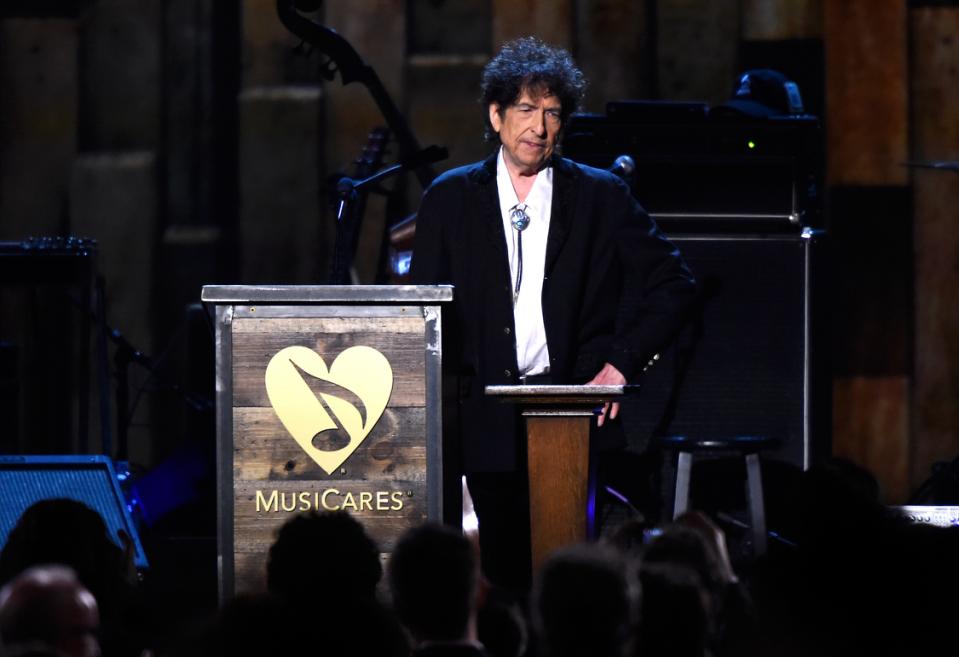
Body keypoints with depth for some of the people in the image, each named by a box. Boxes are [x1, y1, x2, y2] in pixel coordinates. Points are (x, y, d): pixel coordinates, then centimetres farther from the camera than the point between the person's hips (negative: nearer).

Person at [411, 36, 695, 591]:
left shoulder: (601, 197, 6)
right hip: (489, 417, 1)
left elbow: (674, 285, 6)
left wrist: (621, 364, -3)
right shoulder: (451, 198, 9)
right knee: (507, 575, -1)